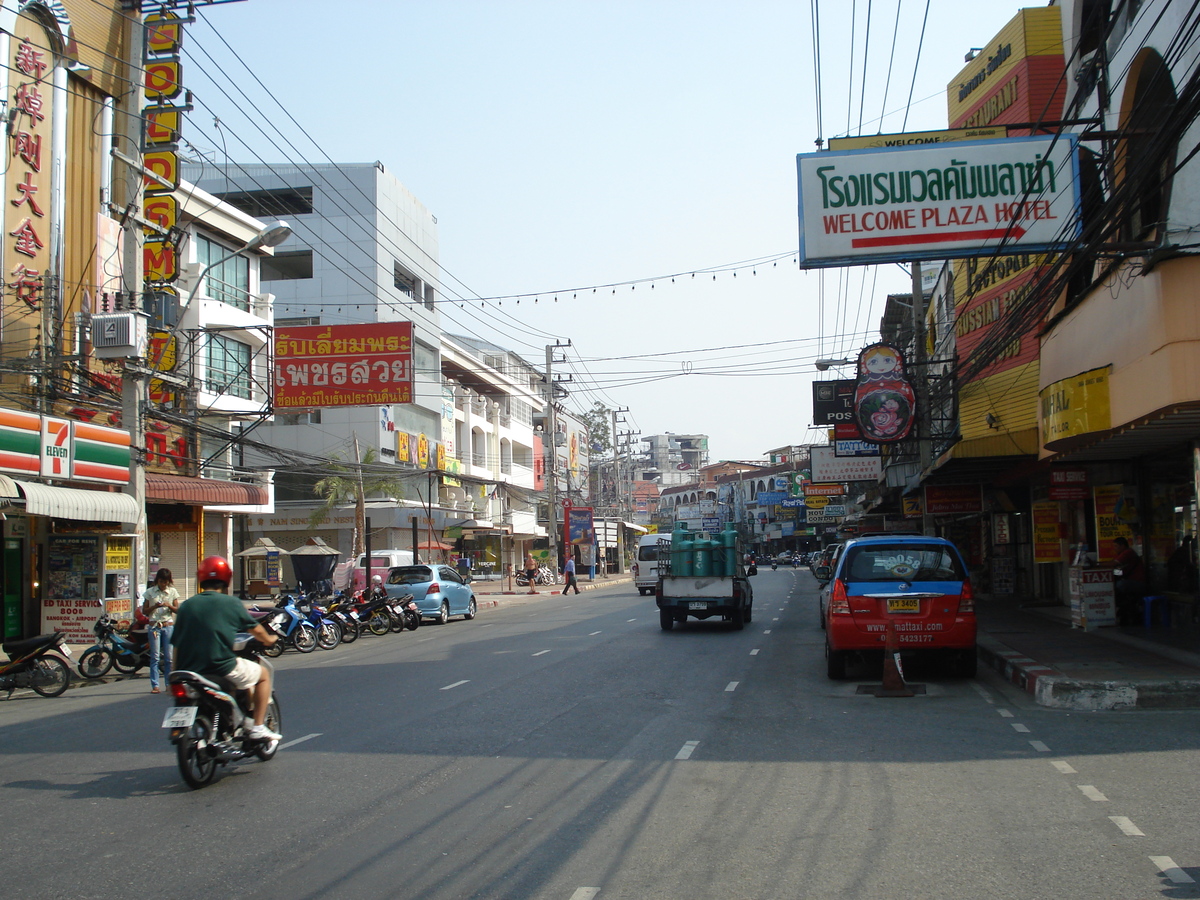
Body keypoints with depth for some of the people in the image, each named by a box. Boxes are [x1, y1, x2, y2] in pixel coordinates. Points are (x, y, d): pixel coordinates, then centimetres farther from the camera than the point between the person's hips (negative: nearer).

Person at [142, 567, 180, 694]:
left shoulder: (172, 592, 7)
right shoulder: (150, 592, 4)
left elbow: (177, 610, 7)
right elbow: (144, 610, 4)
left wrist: (169, 606, -12)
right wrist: (154, 606, -14)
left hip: (168, 626, 1)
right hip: (154, 626, -1)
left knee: (168, 657, 1)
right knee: (155, 657, -5)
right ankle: (154, 685, -4)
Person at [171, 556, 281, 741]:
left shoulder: (186, 605, 8)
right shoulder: (231, 603, -2)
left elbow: (176, 644, 9)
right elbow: (255, 629, 8)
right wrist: (269, 639, 29)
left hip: (190, 670, 5)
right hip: (222, 667, -5)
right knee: (263, 673, 18)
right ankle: (258, 727, 11)